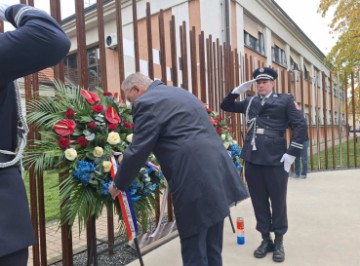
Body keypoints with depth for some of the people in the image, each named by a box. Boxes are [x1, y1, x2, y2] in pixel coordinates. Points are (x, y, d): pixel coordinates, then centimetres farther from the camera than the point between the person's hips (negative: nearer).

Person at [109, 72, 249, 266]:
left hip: (196, 181, -10)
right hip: (217, 172, 10)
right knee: (212, 248, 20)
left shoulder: (147, 102, -6)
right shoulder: (180, 93, 23)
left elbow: (137, 152, -6)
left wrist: (118, 185, 8)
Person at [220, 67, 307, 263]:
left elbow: (300, 125, -2)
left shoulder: (285, 100, 5)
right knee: (259, 201, 11)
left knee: (278, 201, 8)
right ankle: (266, 239, 26)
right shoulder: (249, 101, 16)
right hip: (252, 158, 4)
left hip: (275, 158, -3)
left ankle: (278, 241, 25)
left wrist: (292, 153, -10)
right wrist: (237, 91, 6)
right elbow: (225, 106, 22)